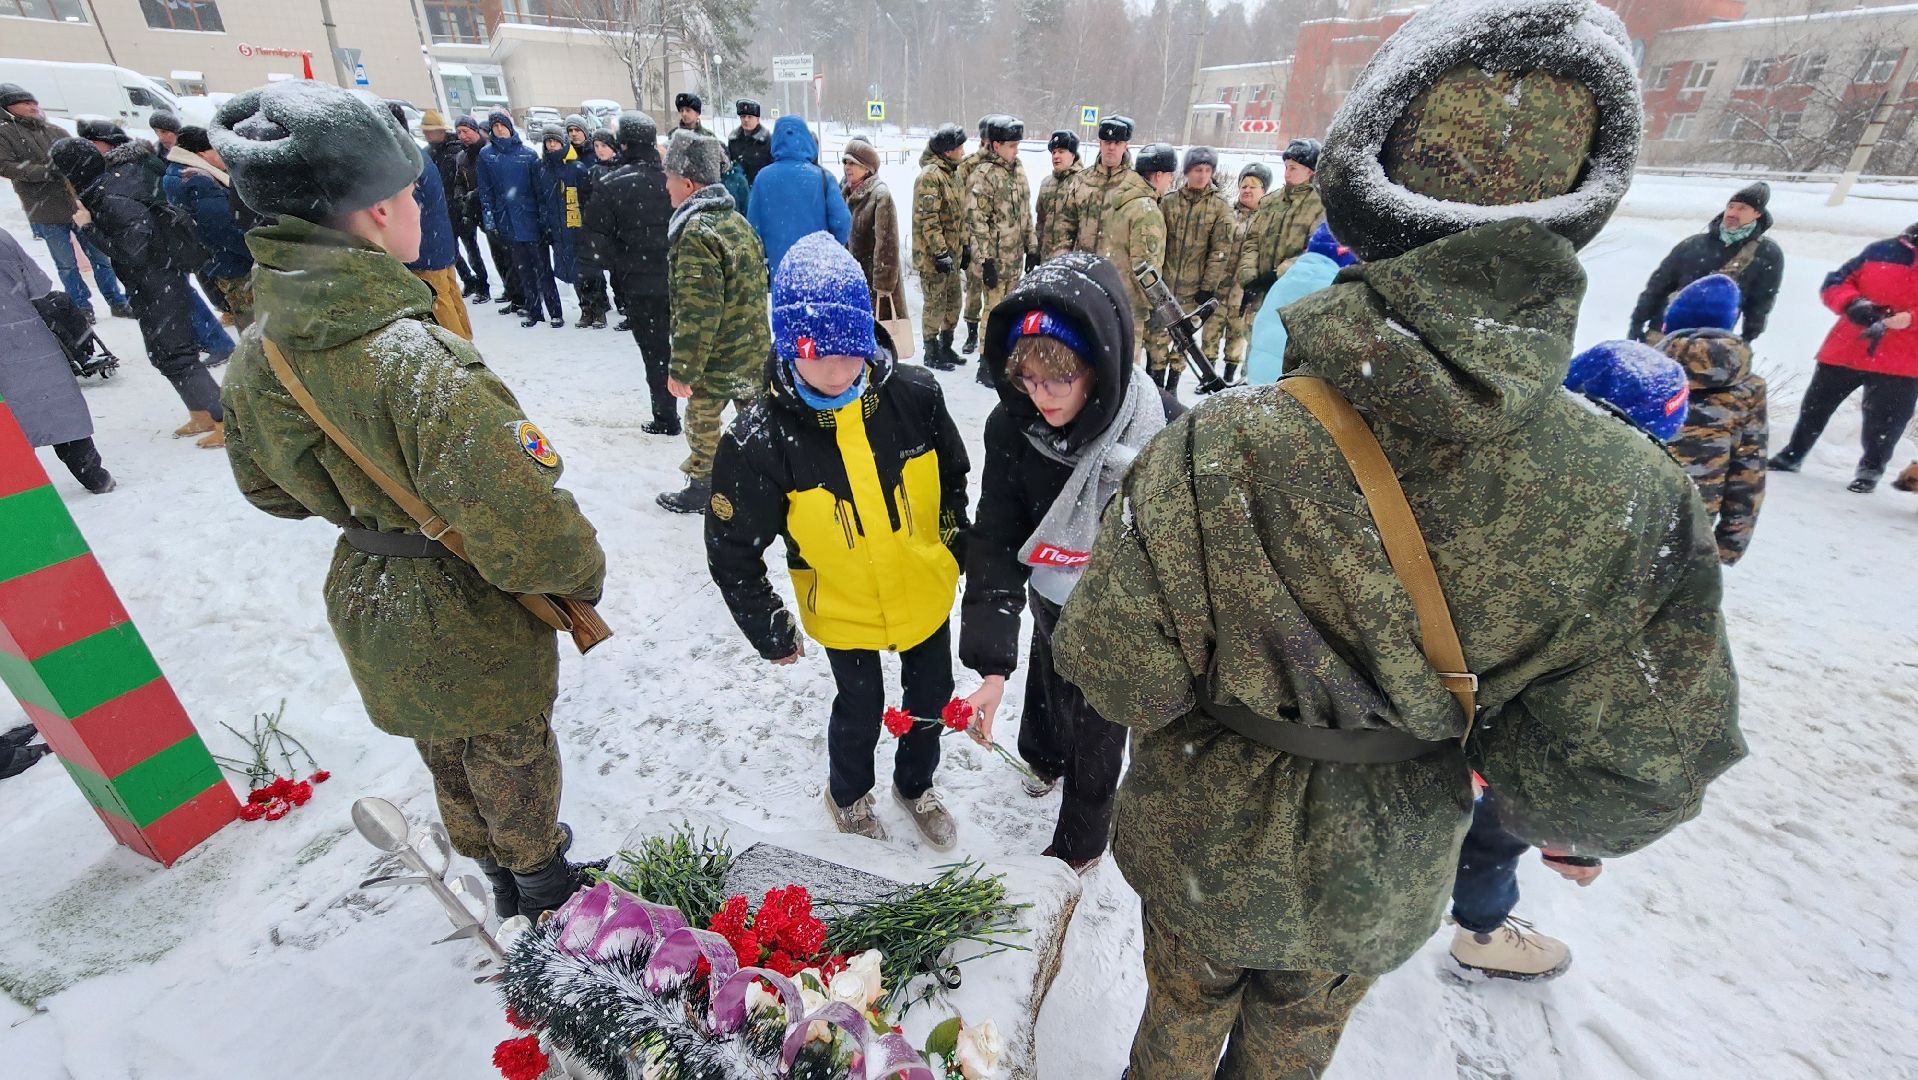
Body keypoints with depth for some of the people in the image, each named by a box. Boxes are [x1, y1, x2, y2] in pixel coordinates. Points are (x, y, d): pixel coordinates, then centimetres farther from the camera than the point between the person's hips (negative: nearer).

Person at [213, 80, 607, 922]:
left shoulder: (259, 354, -8)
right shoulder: (418, 361, -34)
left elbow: (268, 485, 9)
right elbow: (523, 533, -35)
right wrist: (582, 570, -15)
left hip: (370, 609, 7)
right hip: (472, 631, -7)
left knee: (448, 759, 29)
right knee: (511, 760, 20)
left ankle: (498, 877, 55)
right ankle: (543, 887, 48)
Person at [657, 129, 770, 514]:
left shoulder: (696, 233, -21)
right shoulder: (737, 220, 7)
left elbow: (697, 313, -25)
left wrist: (682, 368, -19)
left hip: (718, 359, -8)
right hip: (754, 349, 8)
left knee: (701, 422, 11)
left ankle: (703, 488, 27)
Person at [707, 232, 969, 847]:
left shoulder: (914, 396, -19)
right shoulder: (760, 439, -24)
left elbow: (954, 476, 1)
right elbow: (732, 551, -12)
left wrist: (961, 547, 9)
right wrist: (770, 632, -4)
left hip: (926, 592, 3)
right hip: (844, 610, -2)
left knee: (932, 696, 20)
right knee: (860, 709, 17)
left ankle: (916, 785, 53)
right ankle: (848, 796, 52)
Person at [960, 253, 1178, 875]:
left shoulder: (1162, 429, -30)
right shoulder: (1011, 427, -24)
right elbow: (995, 542, -24)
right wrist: (991, 663, -31)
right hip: (1053, 598, 3)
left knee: (1097, 723, 15)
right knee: (1048, 680, 29)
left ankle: (1081, 841, 45)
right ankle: (1043, 759, 65)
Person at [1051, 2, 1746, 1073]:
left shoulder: (1214, 452, -37)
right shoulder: (1636, 500, -25)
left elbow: (1116, 673, -24)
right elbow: (1632, 777, -14)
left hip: (1205, 851, -2)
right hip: (1387, 885, 3)